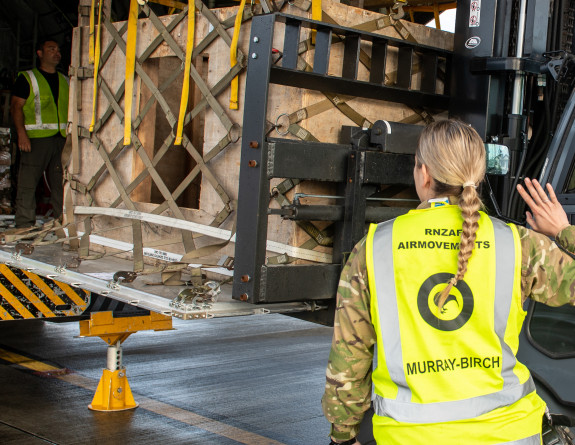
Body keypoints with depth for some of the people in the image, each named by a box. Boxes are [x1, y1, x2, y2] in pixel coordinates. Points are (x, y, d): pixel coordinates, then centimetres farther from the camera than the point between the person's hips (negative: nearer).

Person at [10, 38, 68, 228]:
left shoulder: (65, 81, 21)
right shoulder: (27, 78, 6)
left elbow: (71, 110, 23)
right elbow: (16, 106, -1)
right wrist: (22, 134, -13)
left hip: (62, 140, 4)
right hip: (36, 139, -4)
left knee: (61, 183, 4)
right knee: (28, 183, -6)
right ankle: (24, 225, -1)